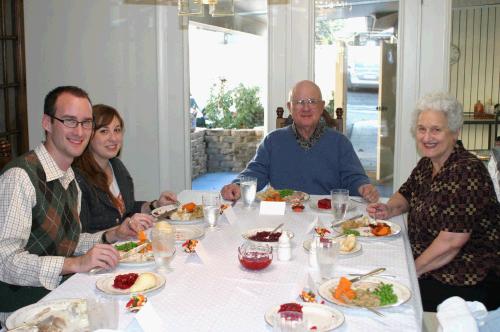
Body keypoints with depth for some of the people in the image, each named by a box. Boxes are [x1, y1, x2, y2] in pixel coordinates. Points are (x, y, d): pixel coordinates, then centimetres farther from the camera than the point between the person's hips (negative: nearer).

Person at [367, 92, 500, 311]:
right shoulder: (427, 164, 6)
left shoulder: (467, 172, -21)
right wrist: (389, 209, 1)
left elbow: (451, 241, -25)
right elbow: (406, 195, 23)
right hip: (430, 271, 8)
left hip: (465, 285, -8)